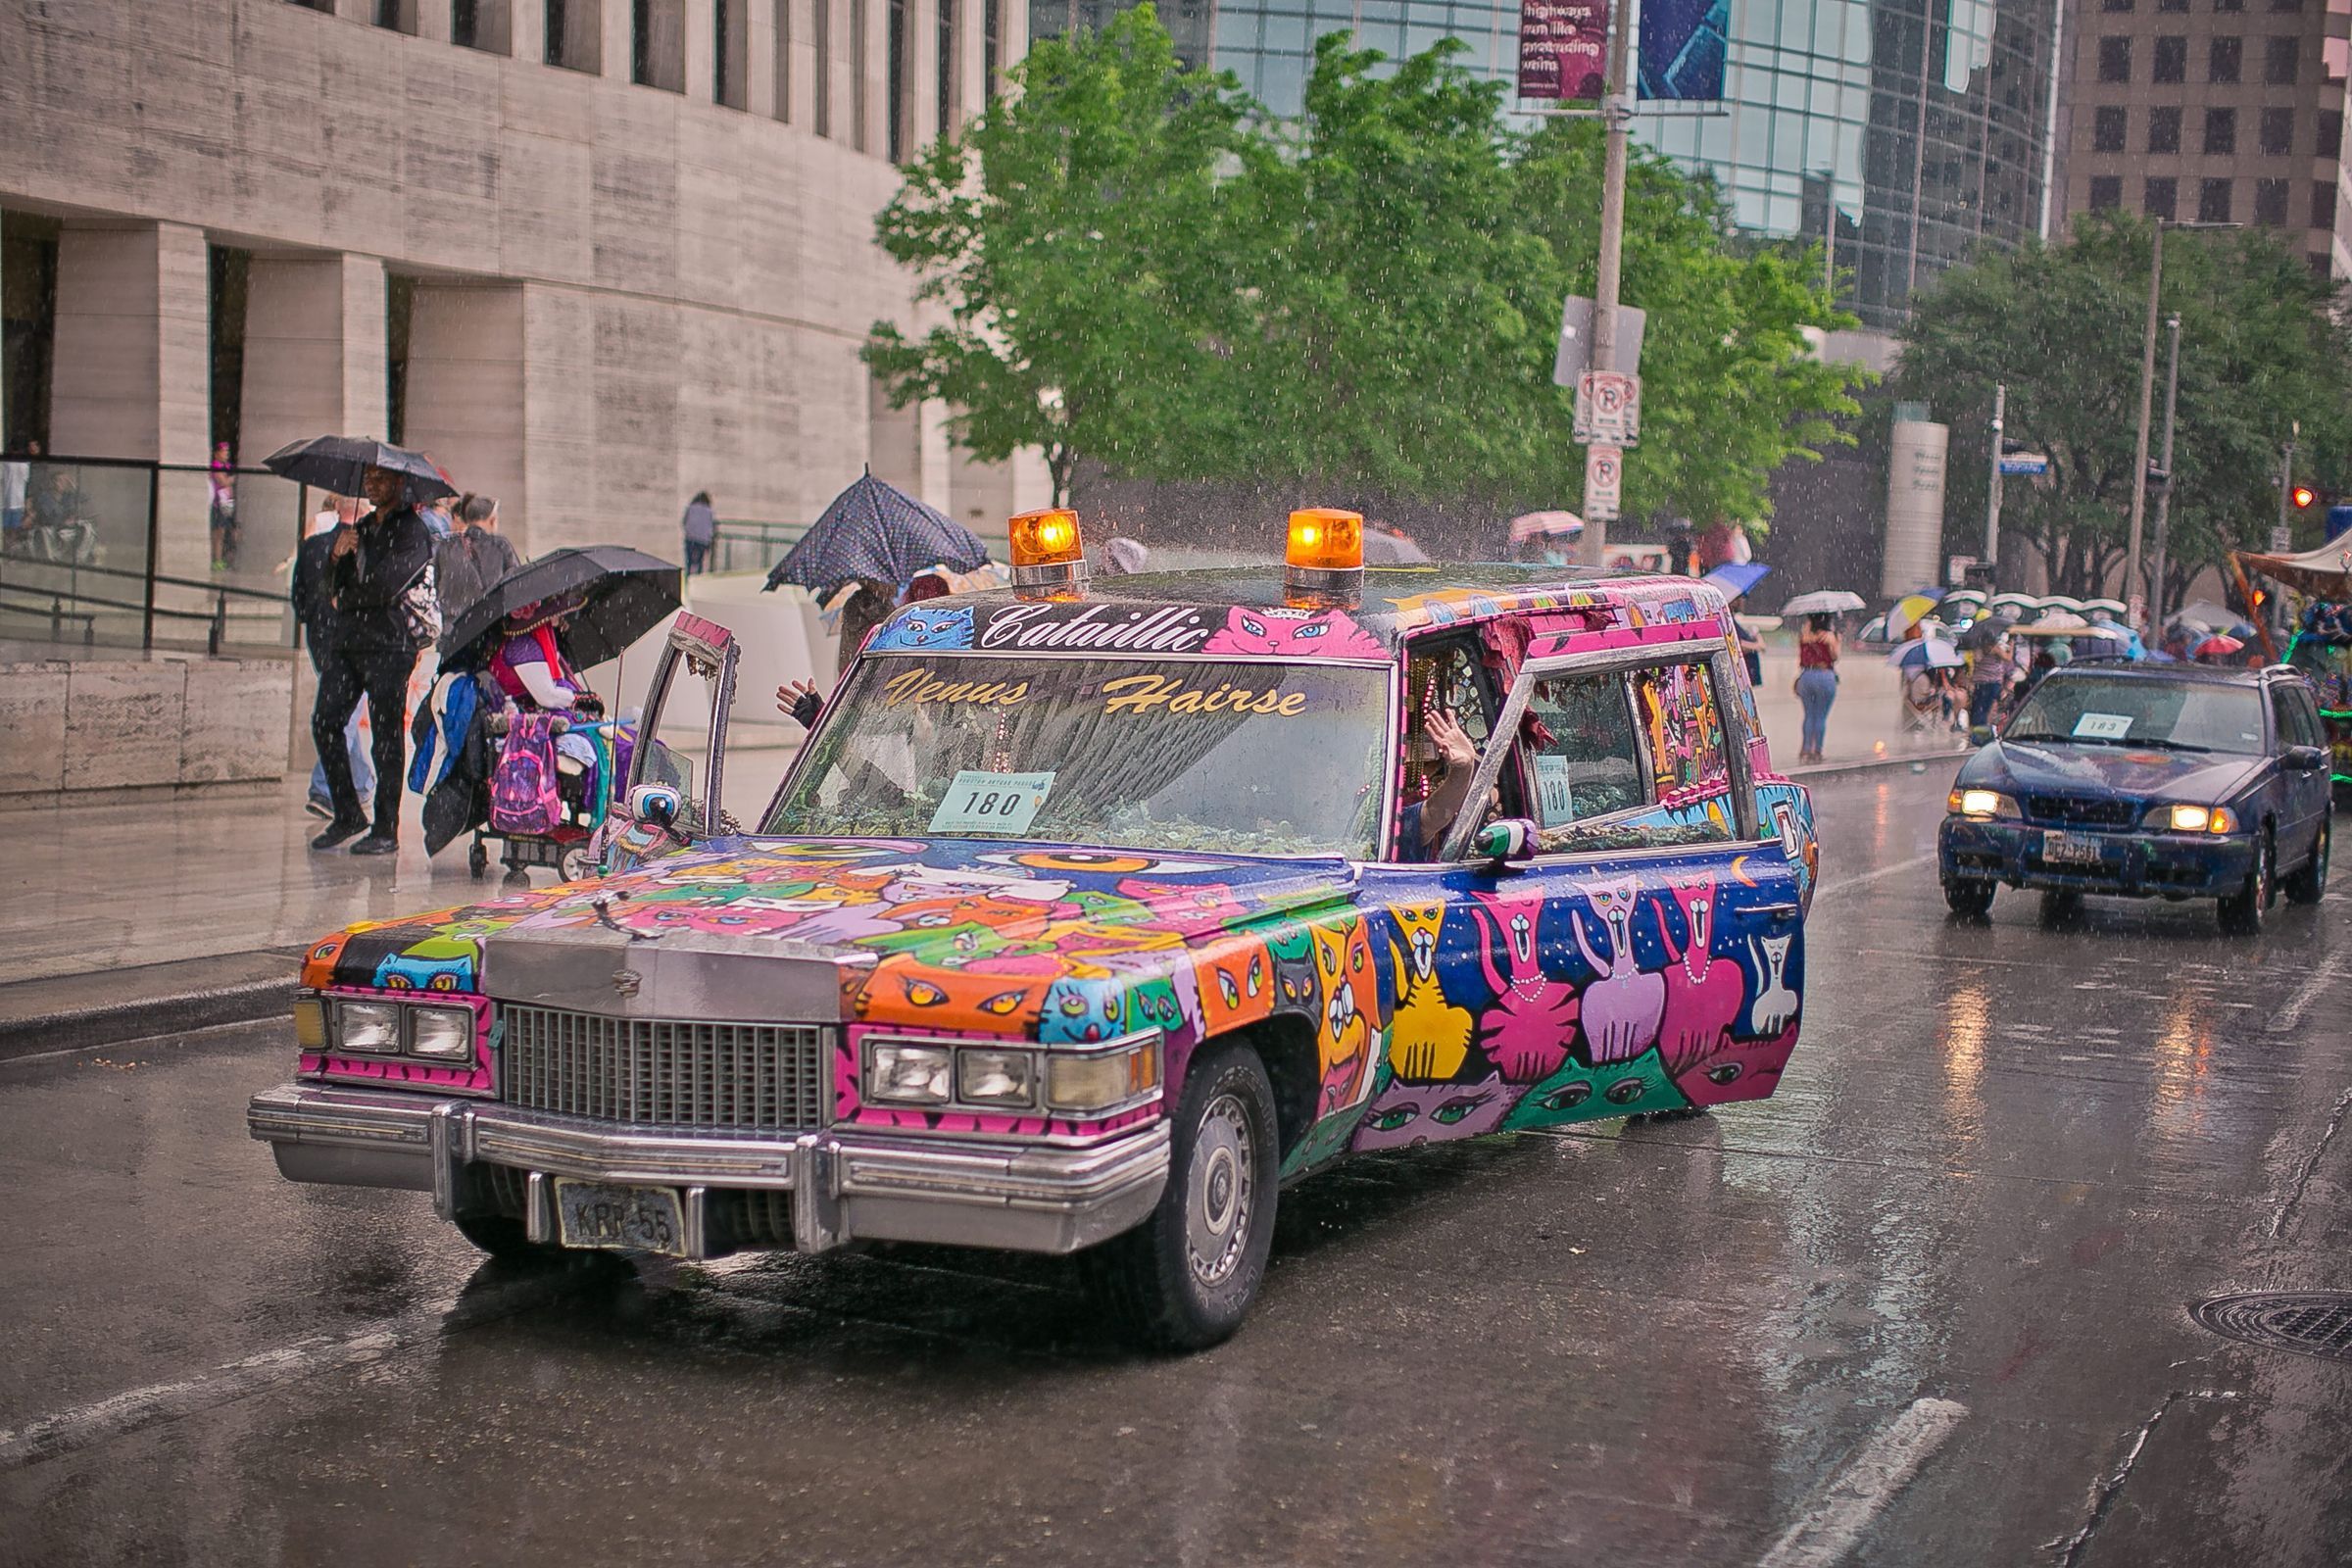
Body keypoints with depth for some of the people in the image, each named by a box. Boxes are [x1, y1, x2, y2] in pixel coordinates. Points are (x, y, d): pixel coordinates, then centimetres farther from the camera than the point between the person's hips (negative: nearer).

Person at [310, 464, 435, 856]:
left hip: (389, 643, -7)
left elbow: (386, 585, -13)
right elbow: (334, 587, 15)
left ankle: (386, 830, -1)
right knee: (324, 724, 0)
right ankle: (347, 814, 11)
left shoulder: (412, 530, -1)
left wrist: (347, 597, 2)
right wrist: (337, 554, -5)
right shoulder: (362, 527, 22)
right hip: (346, 640, 7)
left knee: (387, 735, -5)